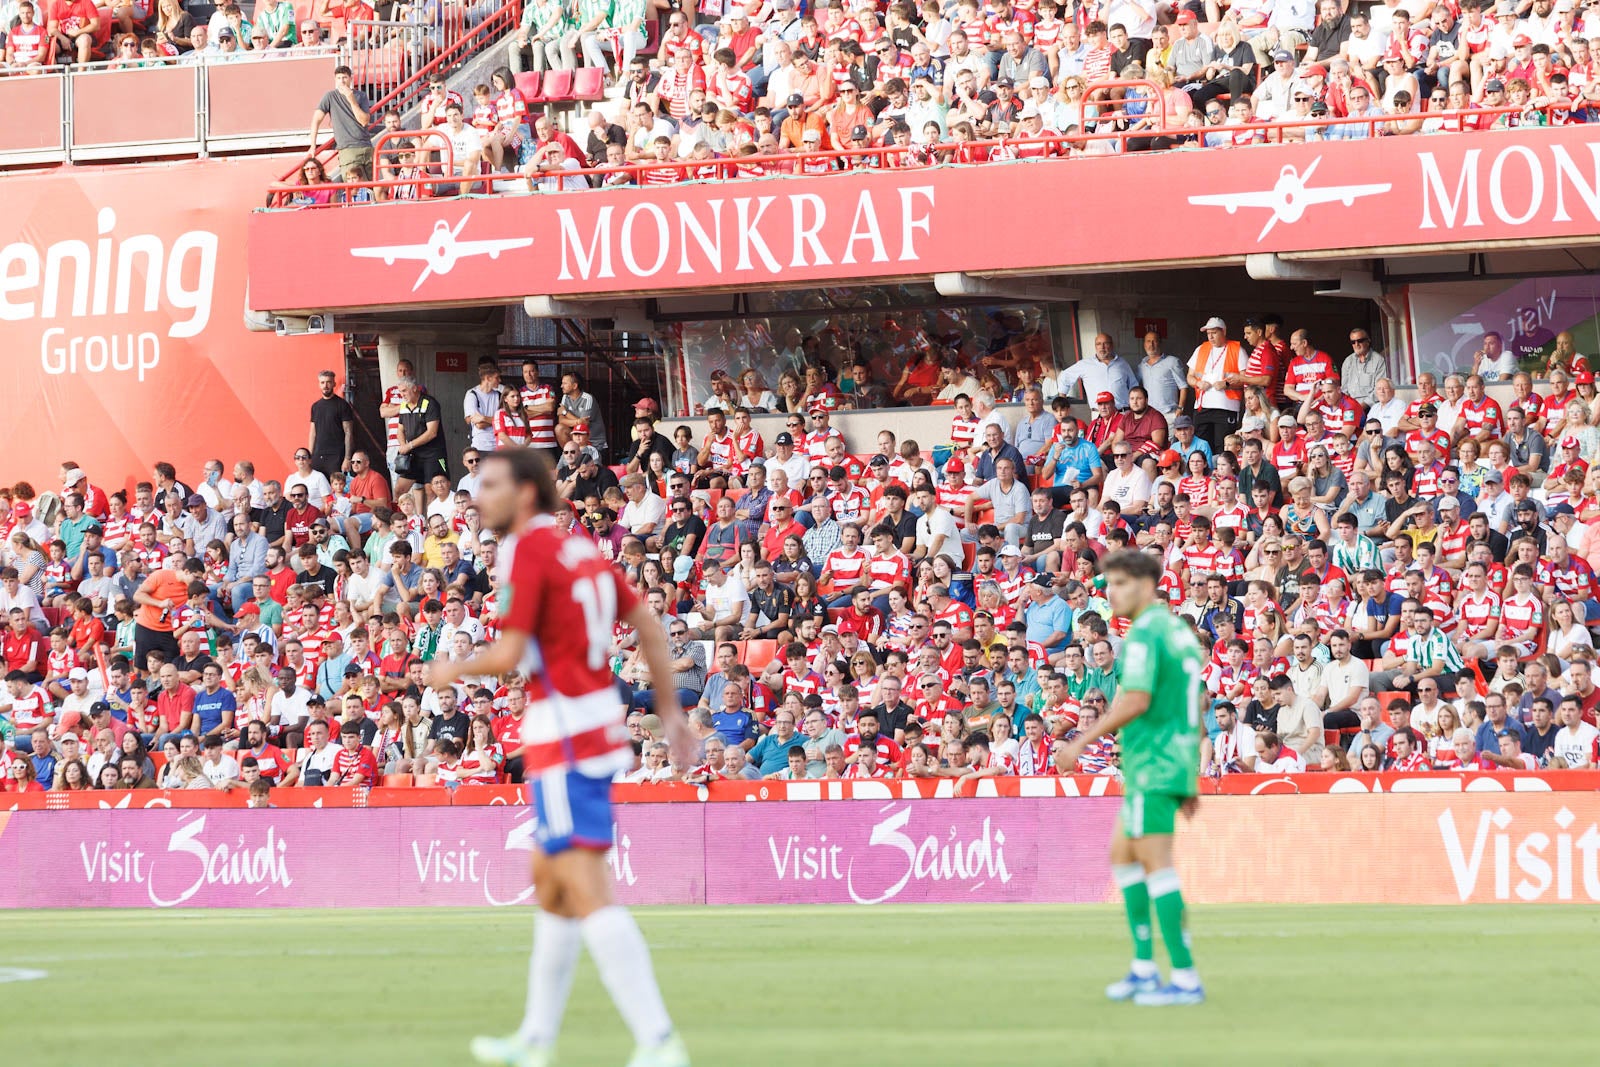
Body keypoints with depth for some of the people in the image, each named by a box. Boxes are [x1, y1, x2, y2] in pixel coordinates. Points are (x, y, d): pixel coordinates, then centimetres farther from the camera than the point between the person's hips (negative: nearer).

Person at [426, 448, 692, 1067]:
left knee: (588, 893, -14)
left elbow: (509, 654, -17)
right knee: (550, 883, 19)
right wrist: (669, 711, 20)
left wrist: (454, 671, 2)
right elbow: (648, 626, 16)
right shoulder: (580, 547, 13)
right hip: (599, 730, 10)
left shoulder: (530, 551, -13)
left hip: (565, 740, -10)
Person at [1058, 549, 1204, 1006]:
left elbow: (1135, 702, -24)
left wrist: (1082, 742, -17)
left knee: (1156, 866, -9)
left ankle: (1185, 977, -12)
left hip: (1151, 765, -10)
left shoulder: (1144, 634, -13)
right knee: (1122, 856, 19)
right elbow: (1194, 711, 19)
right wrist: (1193, 782, 21)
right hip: (1177, 763, 10)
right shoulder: (1181, 632, 16)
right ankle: (1144, 969, 18)